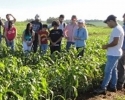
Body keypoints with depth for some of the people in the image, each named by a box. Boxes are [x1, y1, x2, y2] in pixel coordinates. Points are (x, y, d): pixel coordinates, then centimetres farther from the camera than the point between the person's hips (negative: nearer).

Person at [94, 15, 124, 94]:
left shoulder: (116, 29, -20)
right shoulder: (119, 28, 12)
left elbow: (115, 42, -26)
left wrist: (106, 46, -12)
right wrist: (108, 46, 9)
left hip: (113, 54, -10)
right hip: (115, 53, 10)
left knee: (108, 71, -6)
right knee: (113, 70, 15)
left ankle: (103, 88, -1)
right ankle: (113, 87, 23)